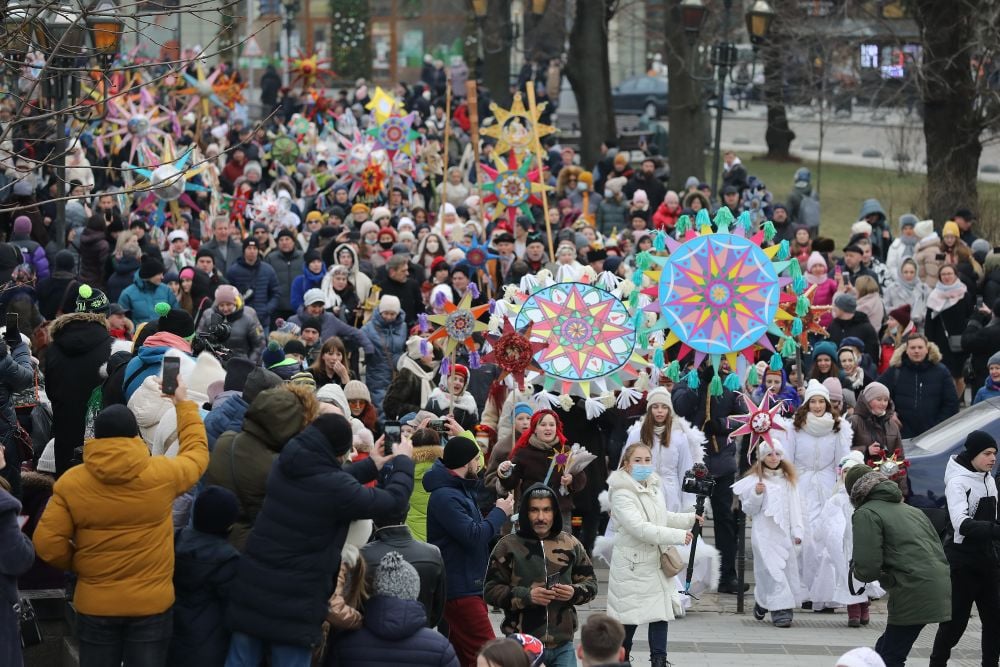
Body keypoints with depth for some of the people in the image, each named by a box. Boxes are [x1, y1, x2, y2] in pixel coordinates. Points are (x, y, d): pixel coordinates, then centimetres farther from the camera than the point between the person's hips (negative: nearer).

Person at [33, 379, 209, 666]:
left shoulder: (71, 482, -10)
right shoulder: (162, 474, -10)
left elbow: (47, 543, -12)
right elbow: (197, 452, 12)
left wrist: (77, 564, 8)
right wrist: (184, 404, 25)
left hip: (95, 606, 0)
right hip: (153, 603, 0)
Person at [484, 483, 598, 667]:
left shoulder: (570, 544, 8)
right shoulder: (508, 546, -1)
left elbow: (590, 583, 14)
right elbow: (491, 590, -3)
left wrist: (574, 592, -8)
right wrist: (526, 596, -16)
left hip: (562, 644, 2)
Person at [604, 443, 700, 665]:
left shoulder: (654, 488, 10)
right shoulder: (622, 494, -18)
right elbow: (639, 527, -28)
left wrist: (690, 518, 14)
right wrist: (678, 536, -29)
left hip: (657, 562, 7)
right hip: (632, 565, -7)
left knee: (661, 611, 1)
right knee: (629, 616, 1)